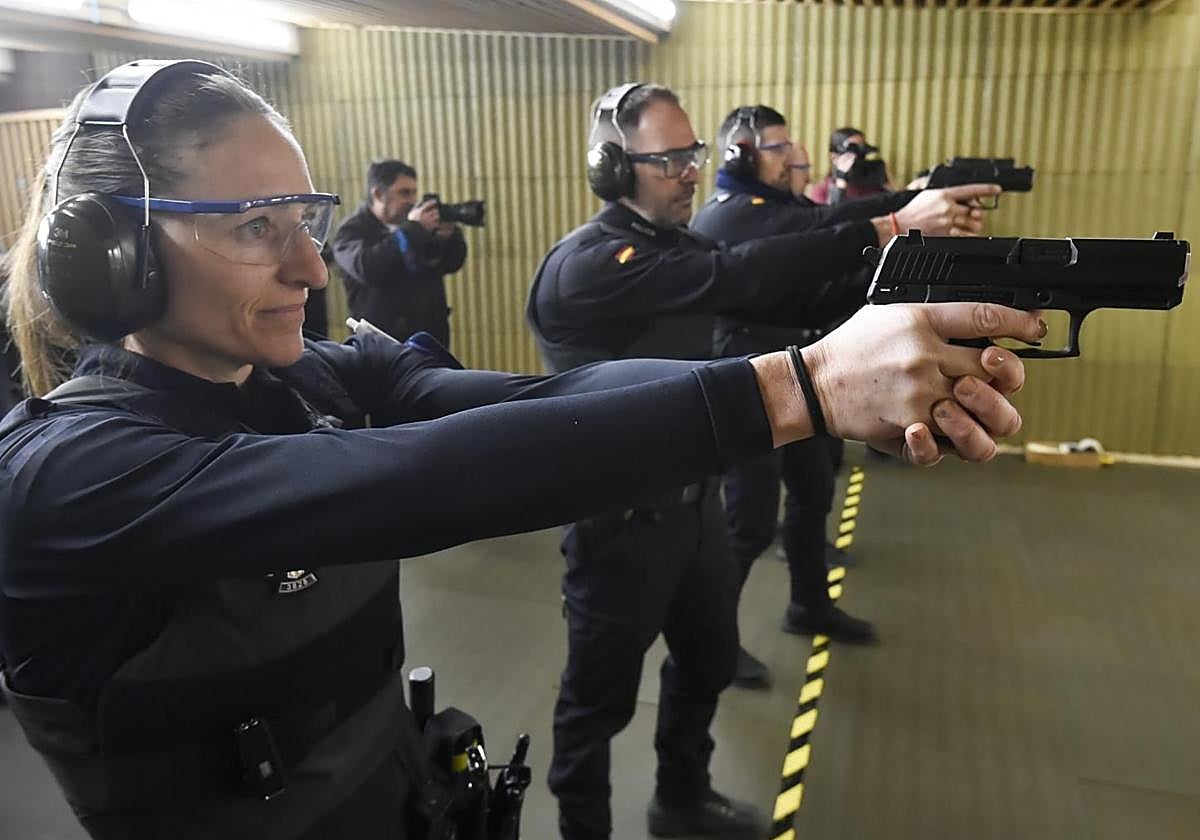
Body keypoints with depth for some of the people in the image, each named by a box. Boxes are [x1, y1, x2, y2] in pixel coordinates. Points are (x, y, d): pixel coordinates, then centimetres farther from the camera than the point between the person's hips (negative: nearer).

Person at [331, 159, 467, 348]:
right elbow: (366, 268, -25)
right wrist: (412, 230, -24)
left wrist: (449, 235, -9)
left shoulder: (418, 226, 12)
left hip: (433, 339, 6)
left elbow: (450, 264, 13)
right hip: (384, 345, -6)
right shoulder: (353, 231, -5)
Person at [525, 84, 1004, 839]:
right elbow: (736, 276, -32)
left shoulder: (676, 244, 7)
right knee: (601, 697, 10)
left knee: (708, 662, 24)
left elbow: (781, 299, 2)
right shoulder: (586, 265, -22)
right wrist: (885, 229, -33)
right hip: (621, 519, -9)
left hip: (694, 500, 9)